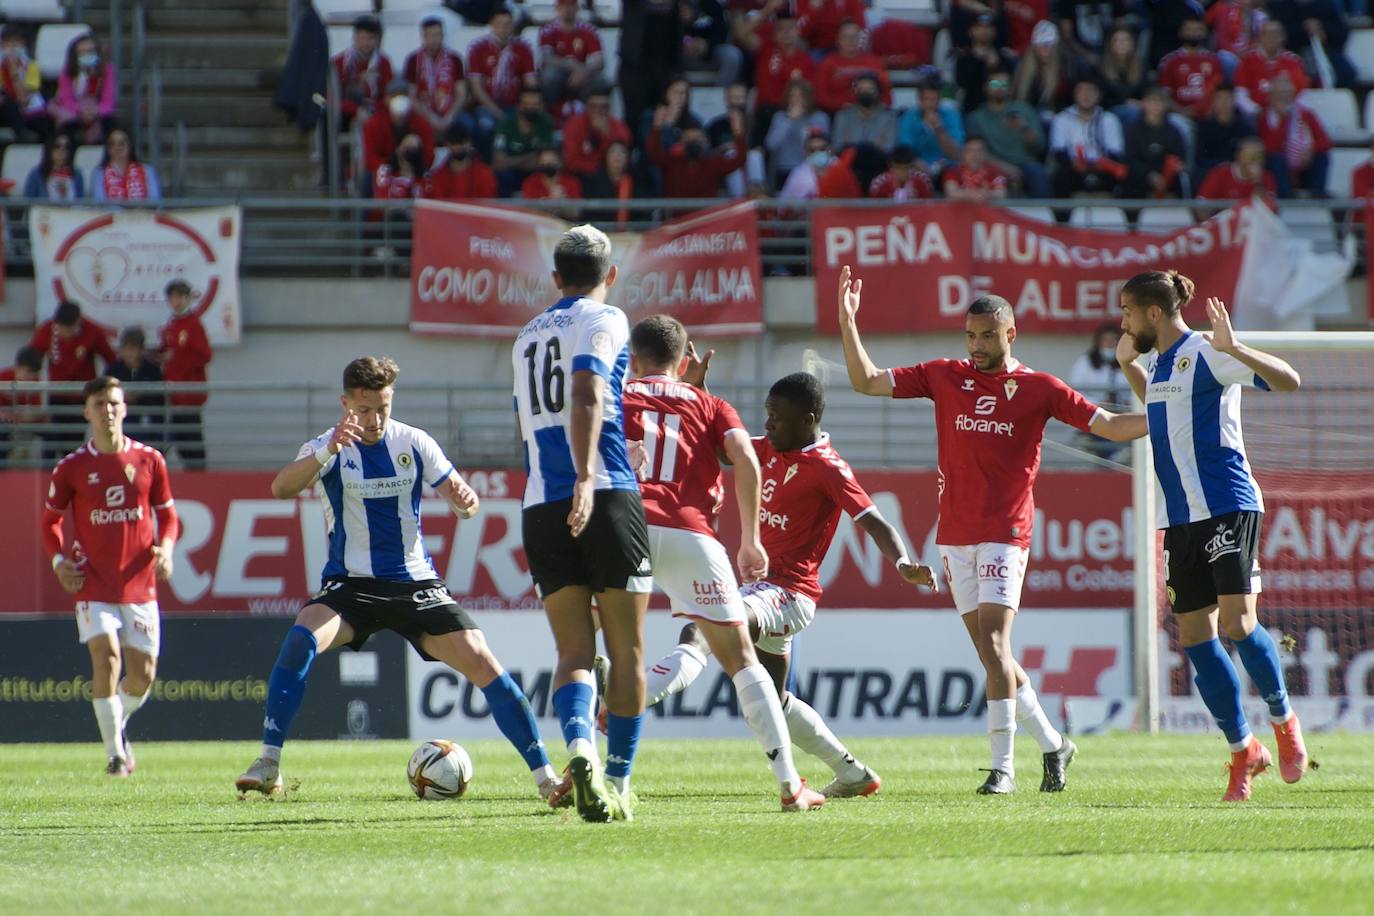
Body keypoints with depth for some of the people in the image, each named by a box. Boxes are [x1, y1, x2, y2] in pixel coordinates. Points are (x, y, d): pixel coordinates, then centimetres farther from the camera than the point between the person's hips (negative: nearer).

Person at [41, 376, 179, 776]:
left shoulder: (149, 460, 3)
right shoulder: (71, 468, -1)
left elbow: (167, 514, 12)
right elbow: (50, 520, 10)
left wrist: (165, 547, -7)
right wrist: (58, 559, -6)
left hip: (140, 583, 2)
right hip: (93, 583, -2)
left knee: (143, 674, 3)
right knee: (107, 657, -18)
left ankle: (119, 724, 35)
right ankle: (115, 753, -10)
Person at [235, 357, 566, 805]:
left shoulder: (414, 443, -2)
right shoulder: (328, 447, -9)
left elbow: (462, 500, 3)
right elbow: (281, 487, -28)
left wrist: (466, 499, -24)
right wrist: (328, 450, -46)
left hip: (415, 583, 2)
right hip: (349, 584, -2)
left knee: (482, 663, -11)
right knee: (299, 641, -30)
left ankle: (544, 774, -2)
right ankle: (268, 765, -22)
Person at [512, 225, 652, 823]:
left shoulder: (527, 337, 22)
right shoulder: (604, 321, 2)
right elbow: (587, 397, -17)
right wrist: (586, 477, -28)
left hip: (540, 507, 5)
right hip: (606, 499, -5)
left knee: (574, 653, 1)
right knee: (626, 652, 6)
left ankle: (579, 747, -27)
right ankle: (618, 784, 6)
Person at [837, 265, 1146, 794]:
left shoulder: (1038, 389, 0)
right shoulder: (944, 377, 9)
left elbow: (1111, 426, 1)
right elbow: (866, 382, 8)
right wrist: (848, 324, -3)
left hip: (1005, 532, -4)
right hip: (955, 531, 4)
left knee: (992, 641, -15)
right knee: (988, 650, 7)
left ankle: (1002, 766, -14)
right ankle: (1052, 744, 22)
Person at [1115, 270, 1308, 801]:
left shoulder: (1204, 355, -8)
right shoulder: (1160, 363, 16)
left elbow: (1289, 381, -17)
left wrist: (1233, 348, -29)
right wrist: (1127, 364, 27)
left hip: (1226, 507, -8)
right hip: (1179, 518, 8)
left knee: (1237, 623, -16)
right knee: (1194, 638, 3)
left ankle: (1284, 720, 7)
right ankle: (1243, 752, 13)